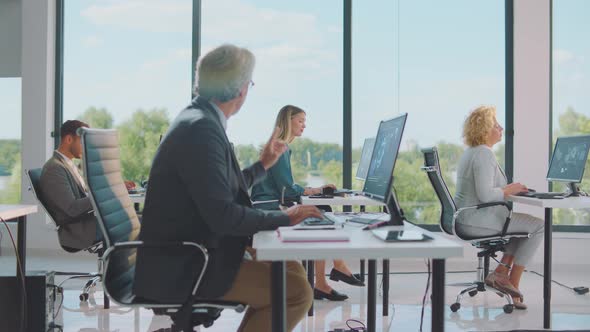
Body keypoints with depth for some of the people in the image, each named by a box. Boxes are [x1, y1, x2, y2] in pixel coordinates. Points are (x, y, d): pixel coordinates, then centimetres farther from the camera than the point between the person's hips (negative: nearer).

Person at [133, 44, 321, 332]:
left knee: (292, 270, 13)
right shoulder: (200, 127, -20)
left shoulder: (199, 120, 11)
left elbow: (222, 192, 19)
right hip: (180, 269, -10)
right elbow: (222, 216, -26)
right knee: (296, 291, -14)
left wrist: (262, 165, 28)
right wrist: (284, 218, -14)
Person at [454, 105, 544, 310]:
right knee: (538, 225, 0)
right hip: (476, 221, -10)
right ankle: (512, 284, 5)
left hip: (464, 219, 10)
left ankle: (501, 272, 13)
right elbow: (485, 195, -26)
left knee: (528, 222, 22)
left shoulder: (471, 152, 15)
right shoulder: (485, 154, -17)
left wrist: (508, 189, 12)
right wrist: (508, 190, -10)